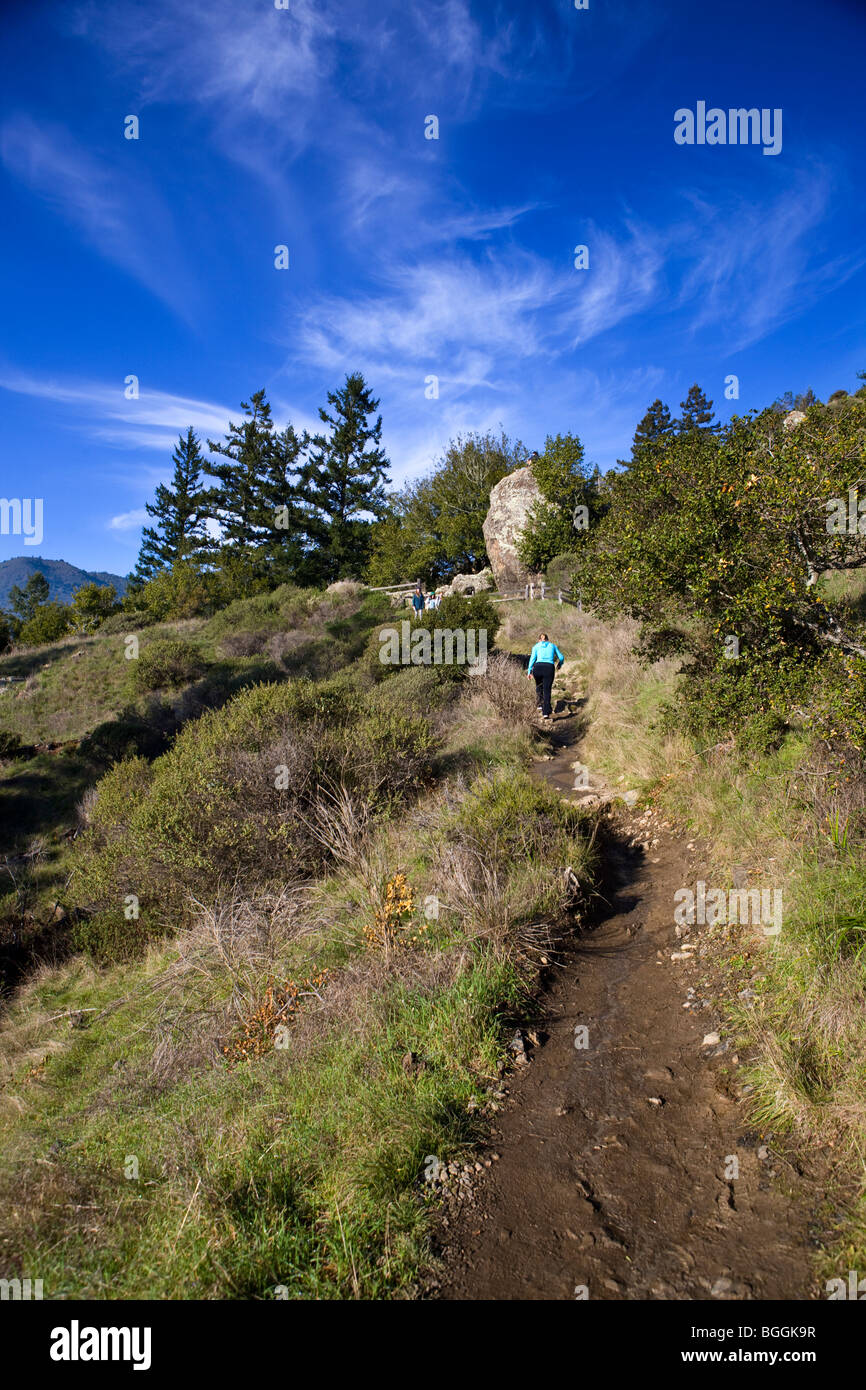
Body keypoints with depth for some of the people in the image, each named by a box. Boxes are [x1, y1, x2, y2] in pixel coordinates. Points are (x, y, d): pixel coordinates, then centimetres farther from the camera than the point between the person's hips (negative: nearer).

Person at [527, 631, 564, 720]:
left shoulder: (536, 646, 19)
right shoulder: (553, 645, 22)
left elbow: (532, 659, 6)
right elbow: (561, 657, 23)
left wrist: (529, 671, 2)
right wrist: (559, 665, 42)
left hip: (538, 667, 1)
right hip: (549, 668, 0)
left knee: (539, 685, 29)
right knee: (547, 691, 1)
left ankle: (540, 704, 16)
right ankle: (546, 713, -12)